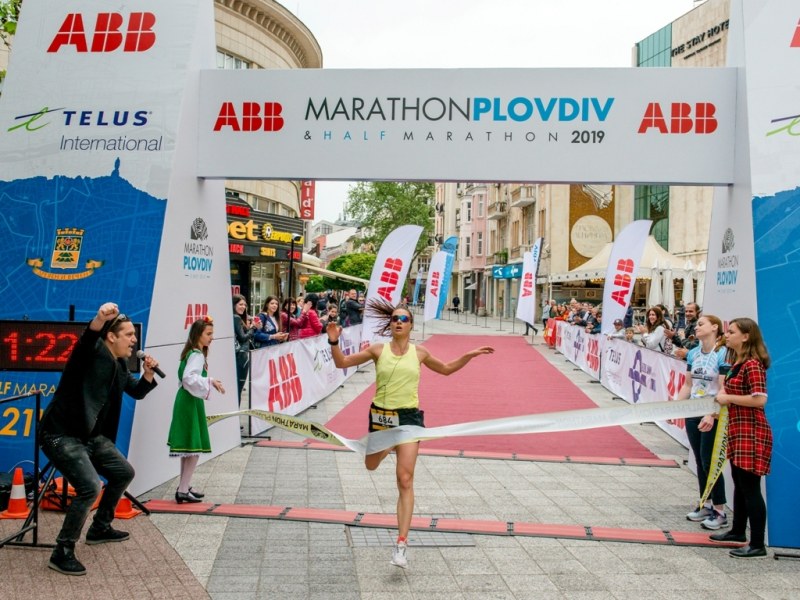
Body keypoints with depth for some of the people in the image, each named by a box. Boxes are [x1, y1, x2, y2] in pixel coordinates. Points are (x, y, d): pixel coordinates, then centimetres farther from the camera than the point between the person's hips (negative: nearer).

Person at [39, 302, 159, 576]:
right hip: (61, 434, -10)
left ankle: (99, 528, 37)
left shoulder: (120, 364, 10)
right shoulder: (94, 352, -15)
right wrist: (101, 318, -60)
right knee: (90, 486, -24)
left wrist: (148, 373, 1)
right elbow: (88, 337, -38)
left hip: (91, 435, 10)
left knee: (124, 473, 20)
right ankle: (62, 553, -11)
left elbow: (137, 392, 22)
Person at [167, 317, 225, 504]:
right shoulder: (197, 355, -16)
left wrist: (209, 381, 13)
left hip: (187, 402, 10)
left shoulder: (192, 353, 13)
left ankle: (185, 487, 24)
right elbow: (189, 378, -29)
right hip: (191, 403, -10)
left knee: (188, 447, 16)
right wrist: (210, 382, -24)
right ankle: (183, 491, -3)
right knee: (195, 447, -5)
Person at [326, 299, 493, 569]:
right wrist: (334, 342, -16)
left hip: (409, 417, -1)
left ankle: (401, 544, -7)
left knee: (405, 480, -8)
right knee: (371, 465, 19)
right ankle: (385, 446, 57)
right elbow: (342, 363, 1)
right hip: (381, 415, 1)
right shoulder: (378, 350, -1)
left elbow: (446, 369, 21)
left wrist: (469, 356, 9)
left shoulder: (419, 353, 4)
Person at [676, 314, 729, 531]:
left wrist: (712, 415, -27)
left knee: (709, 461, -3)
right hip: (693, 414, 7)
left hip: (713, 416, -7)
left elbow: (724, 390, -18)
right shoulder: (693, 353, 7)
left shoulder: (722, 354, -13)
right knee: (699, 461, 13)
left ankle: (719, 512, 8)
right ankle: (706, 505, 26)